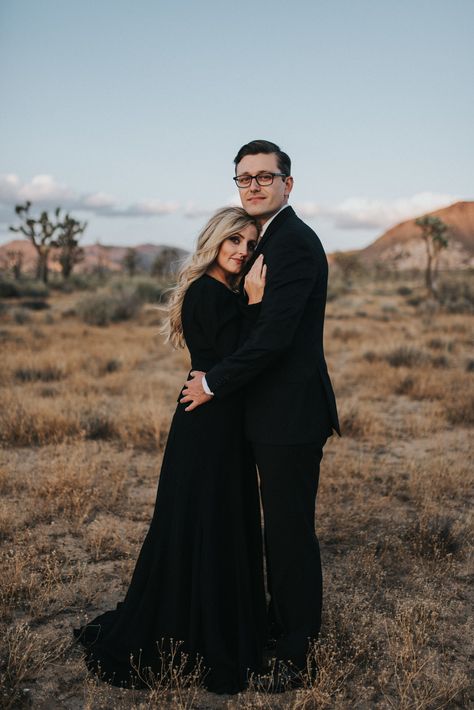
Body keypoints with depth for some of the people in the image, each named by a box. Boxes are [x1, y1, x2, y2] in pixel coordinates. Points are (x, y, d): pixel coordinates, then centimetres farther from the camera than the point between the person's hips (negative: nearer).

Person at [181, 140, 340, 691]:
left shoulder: (294, 242, -16)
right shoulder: (271, 240, 16)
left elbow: (274, 335, -23)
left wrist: (214, 383, -13)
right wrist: (218, 377, 11)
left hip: (292, 416, -10)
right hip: (276, 413, 10)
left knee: (291, 531, 1)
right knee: (280, 527, 20)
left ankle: (299, 652, 16)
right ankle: (282, 624, 36)